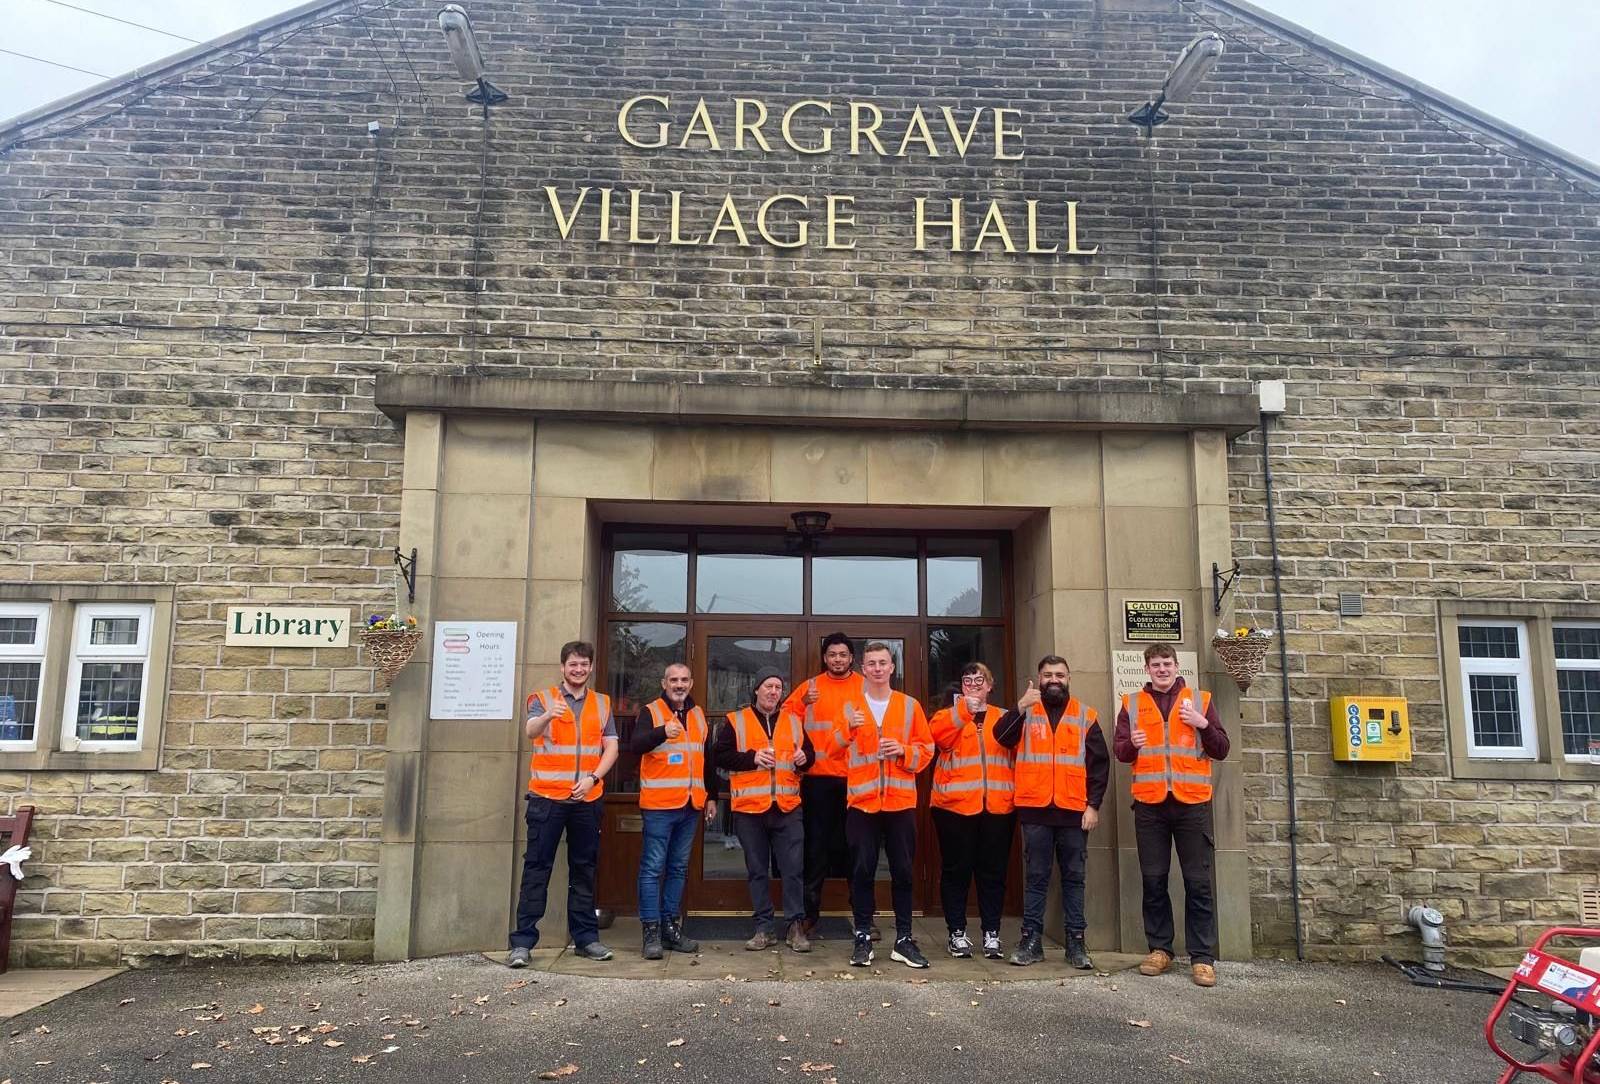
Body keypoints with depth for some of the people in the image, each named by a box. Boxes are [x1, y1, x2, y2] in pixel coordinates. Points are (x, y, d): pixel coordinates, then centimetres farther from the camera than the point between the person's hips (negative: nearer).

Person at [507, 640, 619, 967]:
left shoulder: (602, 704, 11)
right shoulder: (543, 699, 1)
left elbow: (611, 748, 7)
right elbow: (530, 731, -19)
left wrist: (592, 778, -9)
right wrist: (548, 715, -41)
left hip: (587, 798, 3)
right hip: (547, 797, -3)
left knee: (584, 869, 10)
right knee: (537, 868, -2)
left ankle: (585, 937, 17)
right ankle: (523, 941, 1)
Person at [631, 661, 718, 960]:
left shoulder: (699, 715, 16)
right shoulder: (651, 712, -2)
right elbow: (636, 745, -20)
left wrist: (711, 796, 21)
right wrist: (663, 731, -37)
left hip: (690, 806, 6)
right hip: (659, 805, -6)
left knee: (678, 868, 11)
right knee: (653, 868, -4)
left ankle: (671, 928, 20)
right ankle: (651, 932, 2)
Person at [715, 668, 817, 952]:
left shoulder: (794, 721, 12)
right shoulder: (736, 721, 5)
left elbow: (810, 753, 20)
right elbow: (721, 756, -2)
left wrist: (804, 757, -3)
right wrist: (752, 757, -13)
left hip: (787, 808, 1)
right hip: (749, 809, -1)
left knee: (793, 869, 0)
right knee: (757, 870, 7)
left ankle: (796, 926, 10)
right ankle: (763, 928, 16)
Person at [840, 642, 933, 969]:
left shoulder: (910, 706, 7)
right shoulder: (849, 707, 7)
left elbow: (927, 749, 6)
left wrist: (904, 750, -12)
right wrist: (848, 728, -15)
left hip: (901, 802, 1)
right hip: (862, 802, 0)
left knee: (903, 871, 6)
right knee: (862, 871, 2)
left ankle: (903, 940, 15)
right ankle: (863, 938, 12)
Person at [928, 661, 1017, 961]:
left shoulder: (1004, 718, 14)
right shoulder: (949, 716, 9)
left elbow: (1018, 753, 8)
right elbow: (937, 734, -14)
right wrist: (963, 710, -25)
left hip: (997, 806, 2)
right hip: (955, 805, -1)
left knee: (993, 871, 7)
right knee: (956, 870, 4)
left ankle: (991, 933, 17)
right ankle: (957, 933, 13)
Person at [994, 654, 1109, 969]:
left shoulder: (1086, 716, 8)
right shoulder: (1026, 712, 7)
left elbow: (1100, 764, 5)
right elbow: (1001, 737, -10)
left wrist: (1093, 804, -3)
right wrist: (1021, 707, -22)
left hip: (1074, 810, 1)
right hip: (1035, 809, 0)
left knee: (1074, 877, 7)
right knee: (1035, 877, 5)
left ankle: (1076, 941, 14)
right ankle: (1031, 939, 11)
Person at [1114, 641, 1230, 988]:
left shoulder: (1200, 700, 8)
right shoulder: (1132, 704, 9)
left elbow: (1221, 750, 7)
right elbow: (1120, 751, 4)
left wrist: (1204, 725, -11)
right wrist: (1132, 744, -19)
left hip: (1192, 802, -1)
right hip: (1149, 804, 1)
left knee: (1198, 882, 0)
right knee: (1153, 880, 5)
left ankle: (1202, 957, 5)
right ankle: (1160, 949, 16)